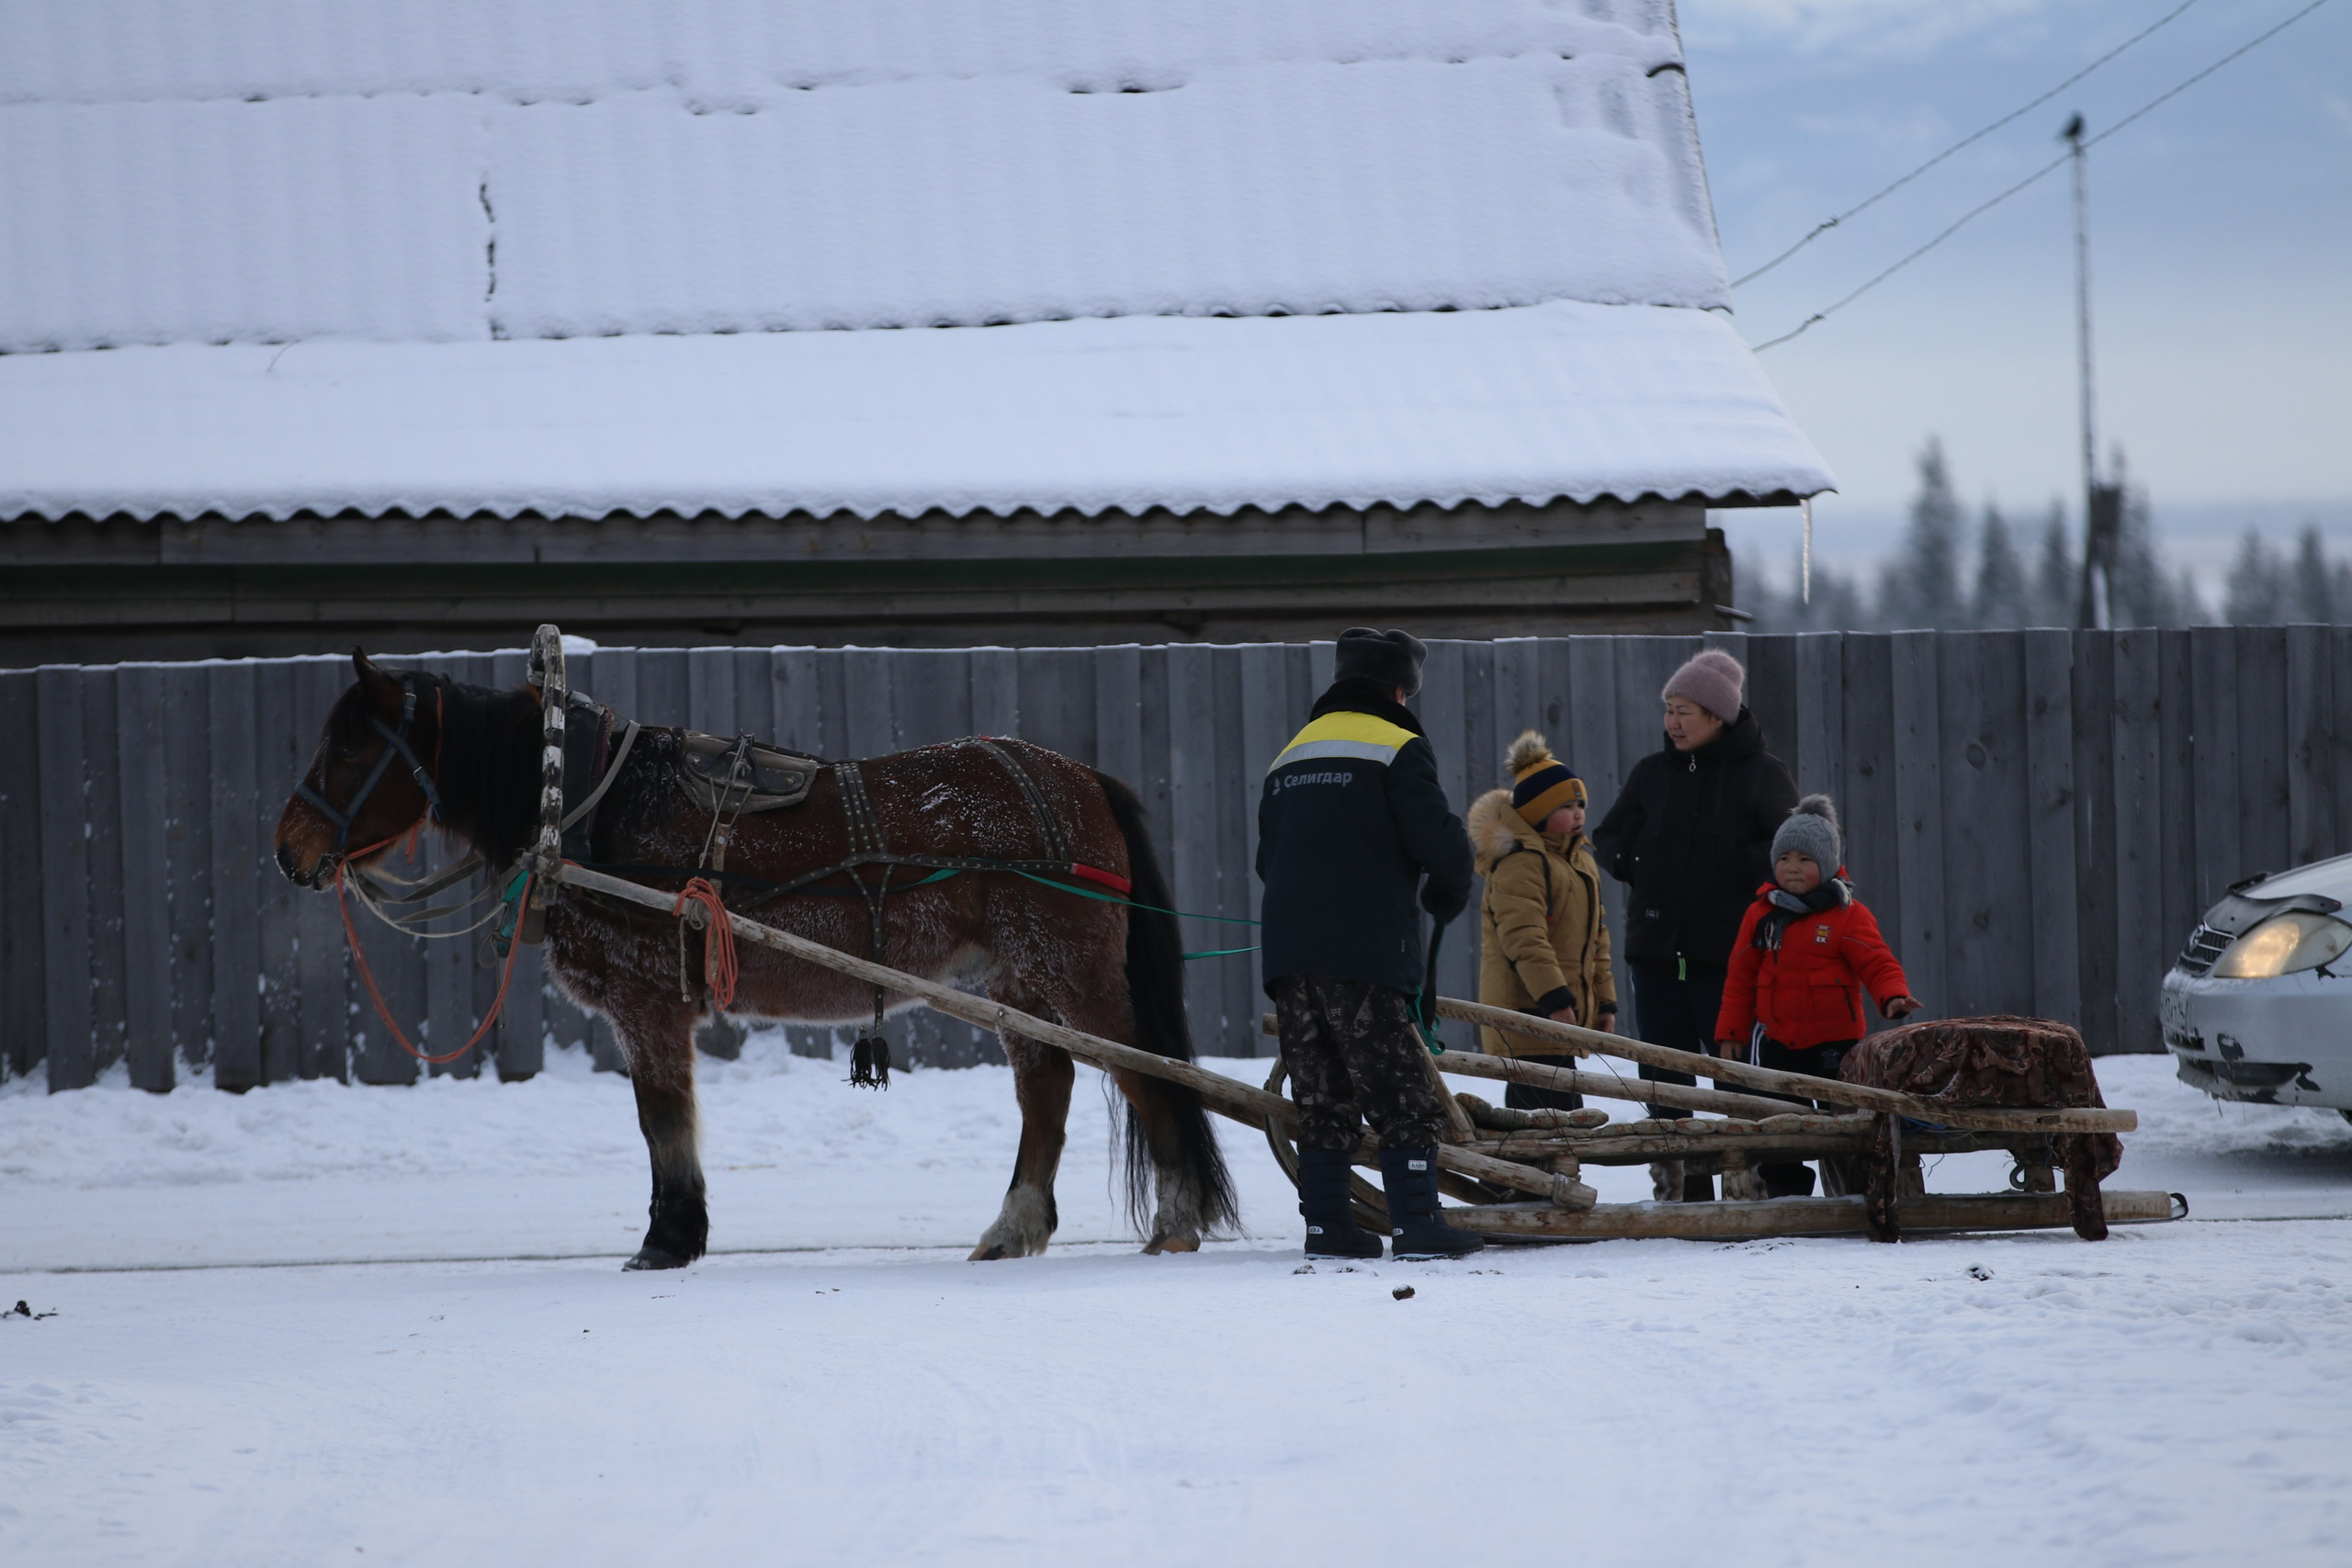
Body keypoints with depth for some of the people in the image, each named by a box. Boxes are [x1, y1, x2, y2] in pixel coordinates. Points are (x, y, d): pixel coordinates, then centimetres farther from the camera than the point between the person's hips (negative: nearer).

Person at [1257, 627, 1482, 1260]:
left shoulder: (1290, 757, 19)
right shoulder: (1397, 747, -3)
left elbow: (1268, 858, 21)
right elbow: (1440, 843, -11)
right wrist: (1447, 895, 8)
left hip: (1287, 949, 7)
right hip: (1365, 953, -7)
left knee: (1321, 1096, 11)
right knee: (1403, 1092, -3)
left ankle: (1327, 1225, 9)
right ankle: (1417, 1224, -7)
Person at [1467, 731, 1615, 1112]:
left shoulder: (1582, 862, 20)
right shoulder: (1519, 863, -13)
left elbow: (1597, 939, 26)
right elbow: (1525, 938, -21)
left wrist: (1604, 1001, 21)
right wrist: (1554, 998, -25)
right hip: (1528, 1013, -10)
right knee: (1559, 1112, -17)